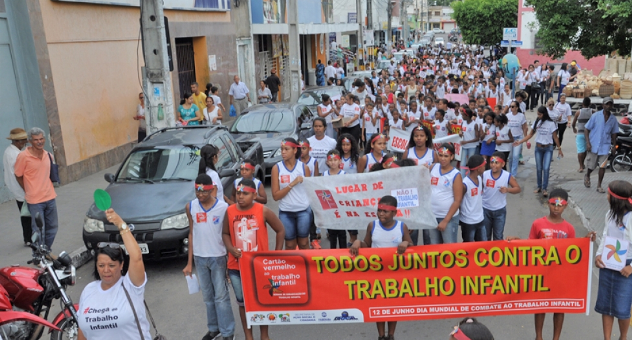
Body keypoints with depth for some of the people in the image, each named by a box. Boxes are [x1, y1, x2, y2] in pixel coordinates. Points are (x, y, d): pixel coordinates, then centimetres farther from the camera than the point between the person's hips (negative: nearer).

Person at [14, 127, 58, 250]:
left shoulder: (48, 155, 3)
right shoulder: (23, 156, -13)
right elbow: (18, 176, -2)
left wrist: (47, 189, 11)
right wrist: (29, 191, 6)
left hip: (50, 198, 6)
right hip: (35, 201, -6)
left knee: (52, 228, 16)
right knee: (39, 232, 0)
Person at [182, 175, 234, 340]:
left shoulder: (224, 207, -12)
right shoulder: (190, 207, -1)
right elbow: (191, 234, 5)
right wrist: (189, 262, 6)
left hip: (218, 257, -3)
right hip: (199, 258, 4)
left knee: (221, 296, 2)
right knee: (207, 296, 14)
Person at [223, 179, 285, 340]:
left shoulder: (263, 211, -11)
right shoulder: (230, 211, -4)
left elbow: (280, 230, 0)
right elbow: (225, 233, 9)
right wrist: (231, 248, -10)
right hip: (236, 266, 2)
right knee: (242, 302, 13)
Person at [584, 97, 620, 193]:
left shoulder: (613, 119, 4)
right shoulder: (595, 116, -6)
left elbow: (614, 133, 15)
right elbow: (586, 129, -4)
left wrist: (614, 146, 14)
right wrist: (588, 143, -12)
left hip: (605, 146, 2)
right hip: (593, 145, -2)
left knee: (602, 166, -5)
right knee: (591, 166, 8)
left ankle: (599, 186, 7)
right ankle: (587, 176, 41)